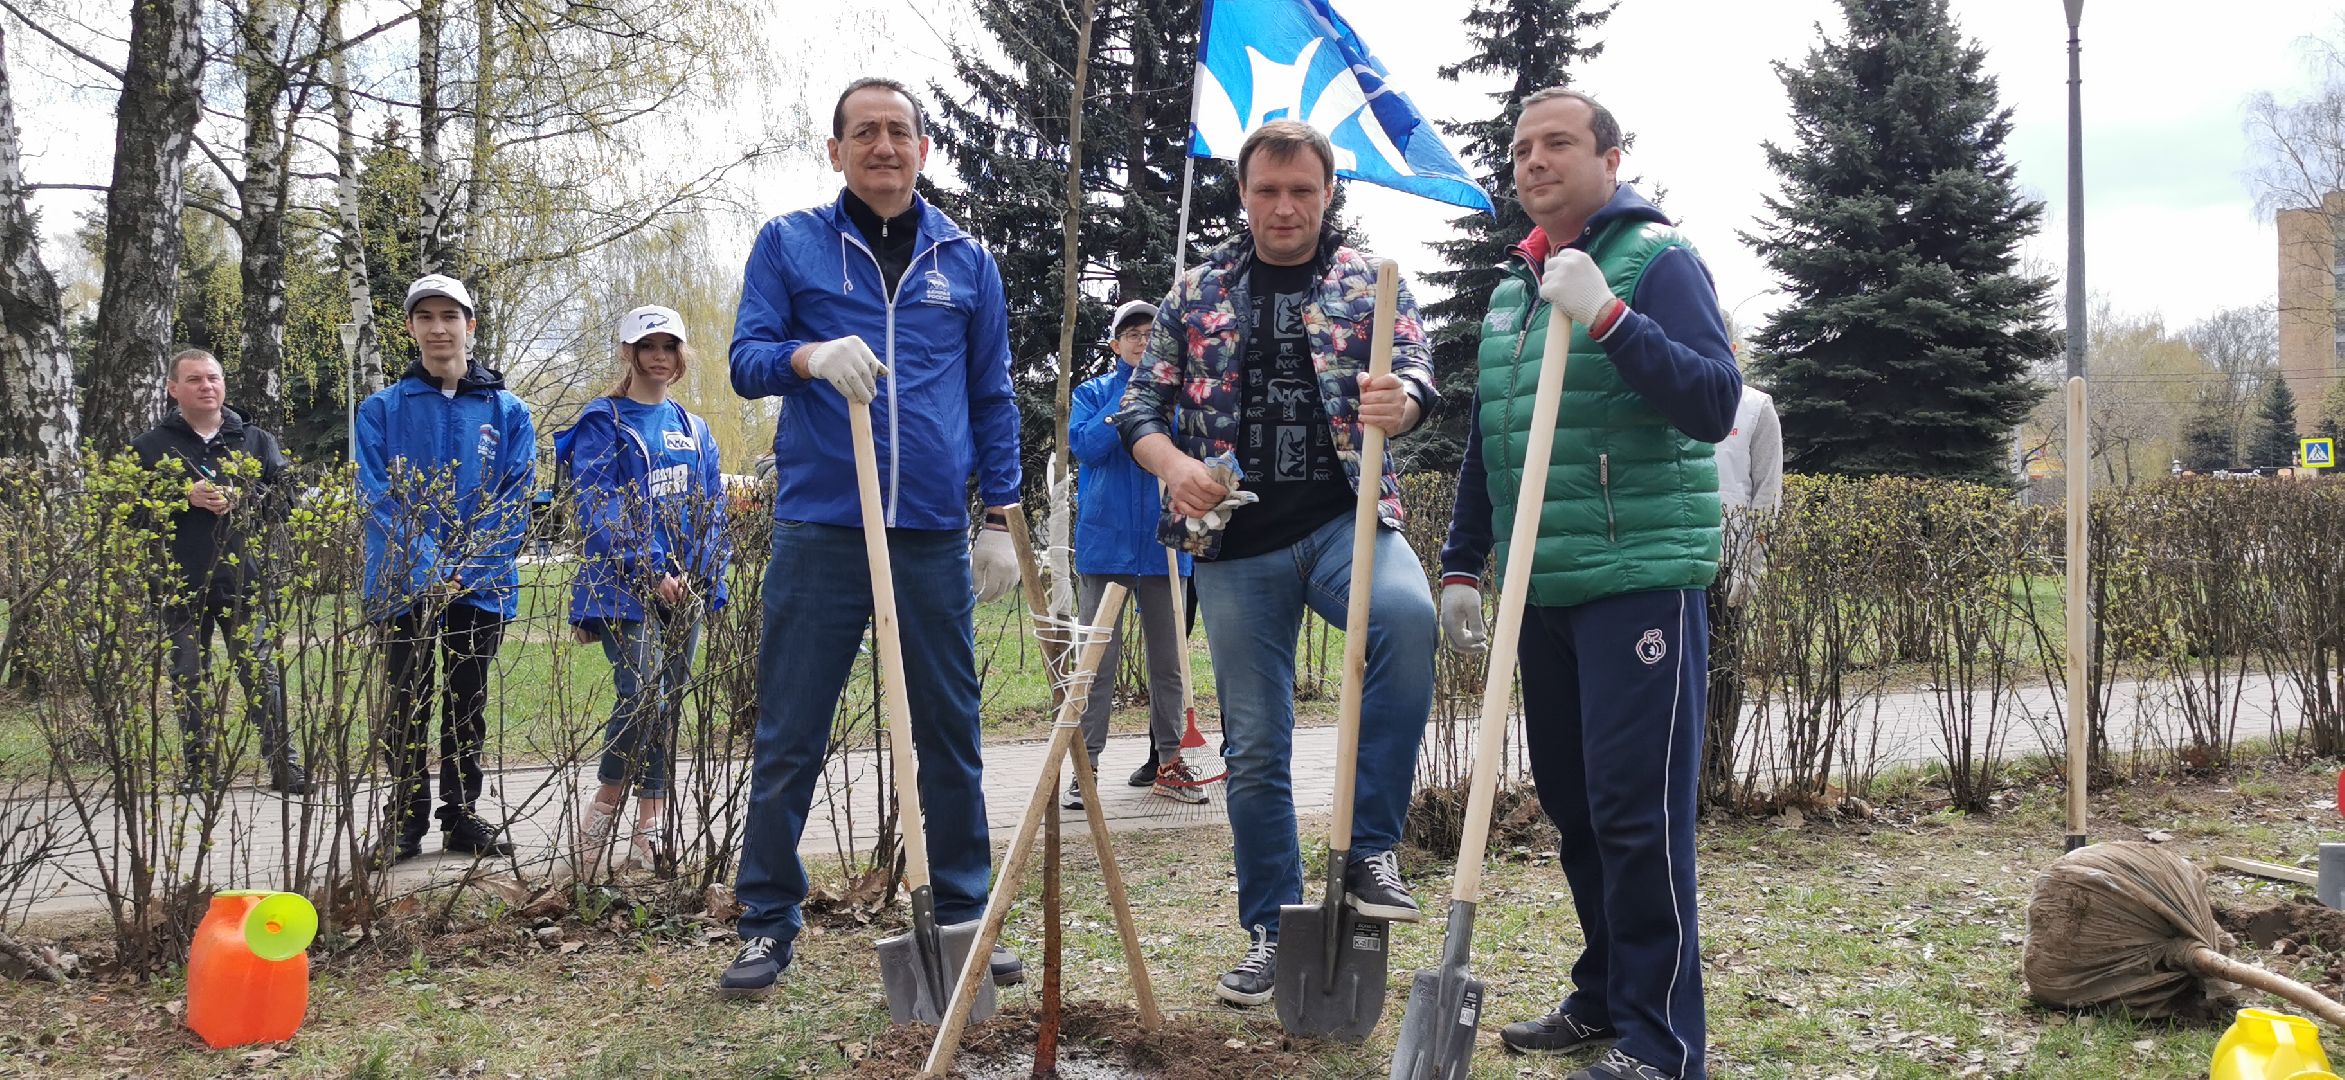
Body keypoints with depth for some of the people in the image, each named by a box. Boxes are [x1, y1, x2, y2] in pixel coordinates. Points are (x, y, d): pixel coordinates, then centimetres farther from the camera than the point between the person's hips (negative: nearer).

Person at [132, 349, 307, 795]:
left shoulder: (257, 441, 10)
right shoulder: (151, 447, 7)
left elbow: (284, 501, 7)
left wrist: (242, 499, -11)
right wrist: (184, 499, -13)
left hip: (245, 580, 0)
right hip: (182, 586, 0)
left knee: (262, 674, -2)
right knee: (188, 680, 5)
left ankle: (285, 763, 0)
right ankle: (199, 770, 14)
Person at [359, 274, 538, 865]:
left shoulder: (508, 412, 5)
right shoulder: (382, 410, 3)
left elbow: (516, 500, -2)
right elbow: (378, 499, -5)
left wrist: (466, 568, -14)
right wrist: (426, 569, -18)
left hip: (480, 586, 1)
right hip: (404, 586, -1)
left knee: (468, 704, 9)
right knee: (407, 704, 3)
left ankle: (462, 815, 19)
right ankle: (405, 819, 13)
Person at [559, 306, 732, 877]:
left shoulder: (693, 431, 17)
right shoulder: (604, 422, 0)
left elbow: (713, 510, 15)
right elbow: (598, 507, -10)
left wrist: (702, 577, 0)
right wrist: (650, 572, -18)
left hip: (685, 590, 6)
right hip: (625, 588, -5)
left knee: (668, 706, 6)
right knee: (643, 698, -18)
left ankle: (650, 830, 13)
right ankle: (603, 809, 1)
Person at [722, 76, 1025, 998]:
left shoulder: (966, 261, 12)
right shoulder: (788, 244, 6)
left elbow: (993, 399, 14)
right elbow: (746, 361, 0)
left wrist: (1001, 517, 7)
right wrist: (809, 355, -22)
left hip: (934, 538, 2)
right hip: (819, 531, -2)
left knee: (951, 736, 7)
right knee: (788, 740, 2)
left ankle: (964, 919, 19)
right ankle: (767, 925, 13)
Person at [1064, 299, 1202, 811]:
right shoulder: (1093, 392, 7)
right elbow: (1084, 444, -9)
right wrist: (1128, 403, -12)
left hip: (1164, 542, 2)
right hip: (1106, 540, -2)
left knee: (1168, 658, 7)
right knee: (1099, 660, -3)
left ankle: (1167, 761, 15)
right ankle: (1086, 765, 0)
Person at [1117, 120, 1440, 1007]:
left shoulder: (1369, 282, 7)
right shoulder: (1198, 293, 10)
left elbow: (1415, 376, -7)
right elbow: (1140, 405, 10)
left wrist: (1398, 399, -32)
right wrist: (1173, 464, -12)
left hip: (1346, 518, -2)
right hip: (1238, 543, 2)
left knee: (1407, 615, -34)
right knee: (1253, 745, 4)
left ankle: (1370, 851, -21)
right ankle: (1271, 932, 20)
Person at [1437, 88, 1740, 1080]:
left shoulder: (1656, 260, -5)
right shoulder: (1511, 287, 17)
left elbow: (1716, 403, -17)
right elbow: (1484, 444, 23)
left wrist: (1607, 317, -25)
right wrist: (1461, 565, 18)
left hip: (1640, 580, -7)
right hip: (1544, 588, 7)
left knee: (1637, 812, -8)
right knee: (1571, 804, 13)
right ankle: (1602, 998, 27)